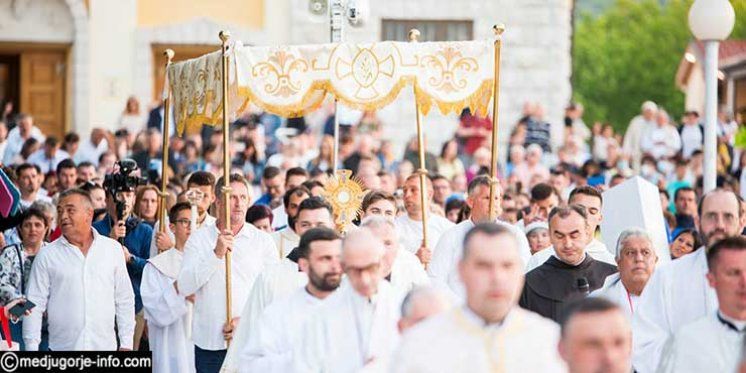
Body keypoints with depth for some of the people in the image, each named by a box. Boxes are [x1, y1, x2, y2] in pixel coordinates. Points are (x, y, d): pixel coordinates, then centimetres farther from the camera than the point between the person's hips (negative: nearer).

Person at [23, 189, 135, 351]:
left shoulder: (113, 249, 7)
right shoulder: (46, 255, 3)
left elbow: (124, 300, 10)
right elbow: (34, 305, 4)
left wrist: (126, 344, 6)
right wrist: (32, 347, -3)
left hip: (105, 346, 1)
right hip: (62, 347, -1)